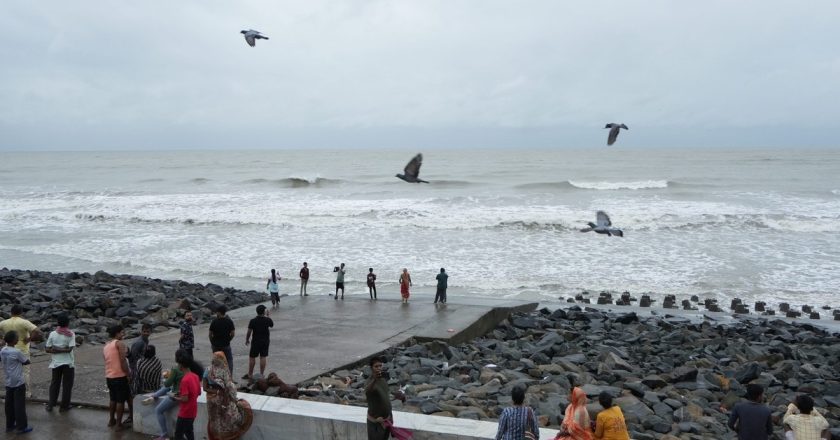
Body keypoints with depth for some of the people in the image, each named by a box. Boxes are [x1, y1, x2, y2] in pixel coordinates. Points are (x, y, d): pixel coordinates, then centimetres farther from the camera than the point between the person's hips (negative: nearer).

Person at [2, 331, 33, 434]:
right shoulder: (17, 352, -21)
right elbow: (27, 361, -9)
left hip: (8, 382, 7)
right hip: (18, 383, -7)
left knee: (9, 405, 15)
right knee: (19, 405, 1)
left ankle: (10, 425, 24)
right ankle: (22, 427, 7)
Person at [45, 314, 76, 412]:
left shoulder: (52, 334, -1)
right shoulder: (71, 334, -10)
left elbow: (48, 349, -3)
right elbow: (70, 349, -19)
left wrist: (55, 350, -4)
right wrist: (62, 350, -11)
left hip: (56, 363, 3)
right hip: (68, 363, -3)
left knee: (54, 383, 16)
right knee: (67, 385, 7)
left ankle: (50, 405, 16)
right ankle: (64, 406, 12)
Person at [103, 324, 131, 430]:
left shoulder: (105, 346, 14)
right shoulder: (120, 343, -10)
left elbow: (112, 359, 15)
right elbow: (123, 361, -17)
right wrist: (128, 374, -11)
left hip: (109, 377, 8)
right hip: (120, 376, -8)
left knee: (112, 399, 21)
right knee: (120, 400, 0)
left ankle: (111, 420, 28)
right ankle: (118, 424, 3)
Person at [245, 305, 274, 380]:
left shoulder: (253, 321, -14)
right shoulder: (267, 320, -9)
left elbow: (249, 332, -10)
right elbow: (272, 325, 13)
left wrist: (247, 340, 7)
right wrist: (267, 316, 19)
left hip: (255, 341, -2)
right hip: (265, 341, 2)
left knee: (252, 357, 9)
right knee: (263, 357, 8)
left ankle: (250, 374, 16)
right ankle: (261, 374, 12)